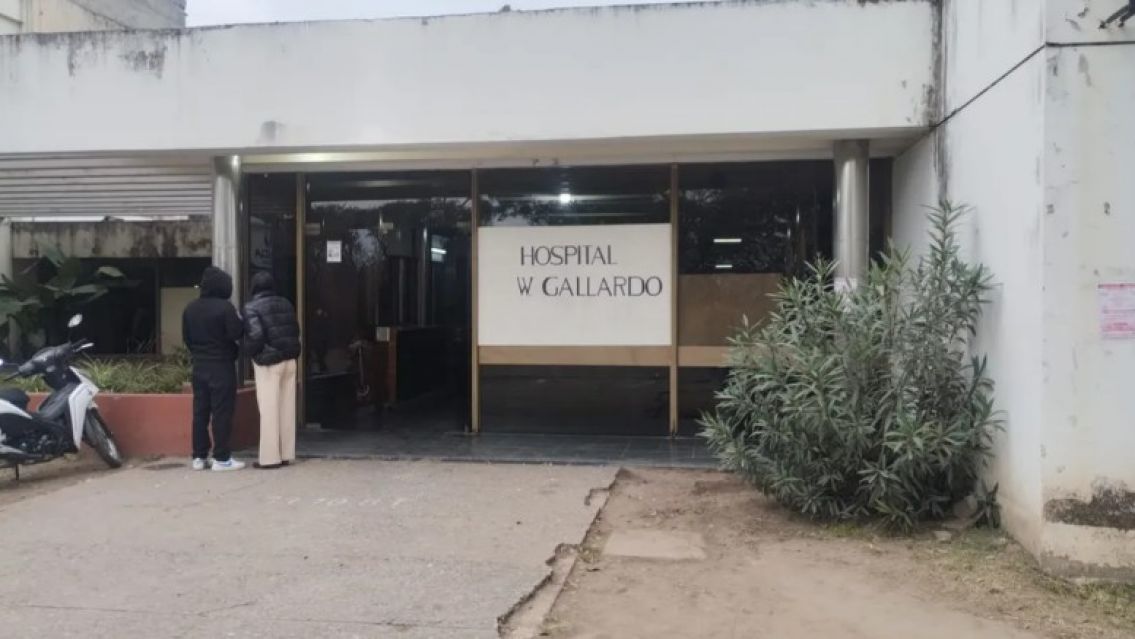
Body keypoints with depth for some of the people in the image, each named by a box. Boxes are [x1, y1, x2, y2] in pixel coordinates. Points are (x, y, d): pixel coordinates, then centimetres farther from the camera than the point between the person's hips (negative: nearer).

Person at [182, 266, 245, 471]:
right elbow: (236, 334, -18)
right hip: (221, 365, -6)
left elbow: (186, 337, 10)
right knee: (222, 412, -2)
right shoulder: (224, 307, -14)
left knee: (200, 411, 11)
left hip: (199, 366, 7)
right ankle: (221, 458, -1)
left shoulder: (190, 308, 6)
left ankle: (199, 456, 16)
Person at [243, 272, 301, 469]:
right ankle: (287, 454, 15)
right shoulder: (286, 304, 10)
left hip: (268, 362, -6)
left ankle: (270, 457, 1)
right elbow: (295, 331, 9)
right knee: (287, 408, 9)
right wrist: (289, 350, 14)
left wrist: (251, 352, -2)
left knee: (269, 410, -1)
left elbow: (255, 335, -18)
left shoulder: (252, 307, -8)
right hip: (289, 359, 6)